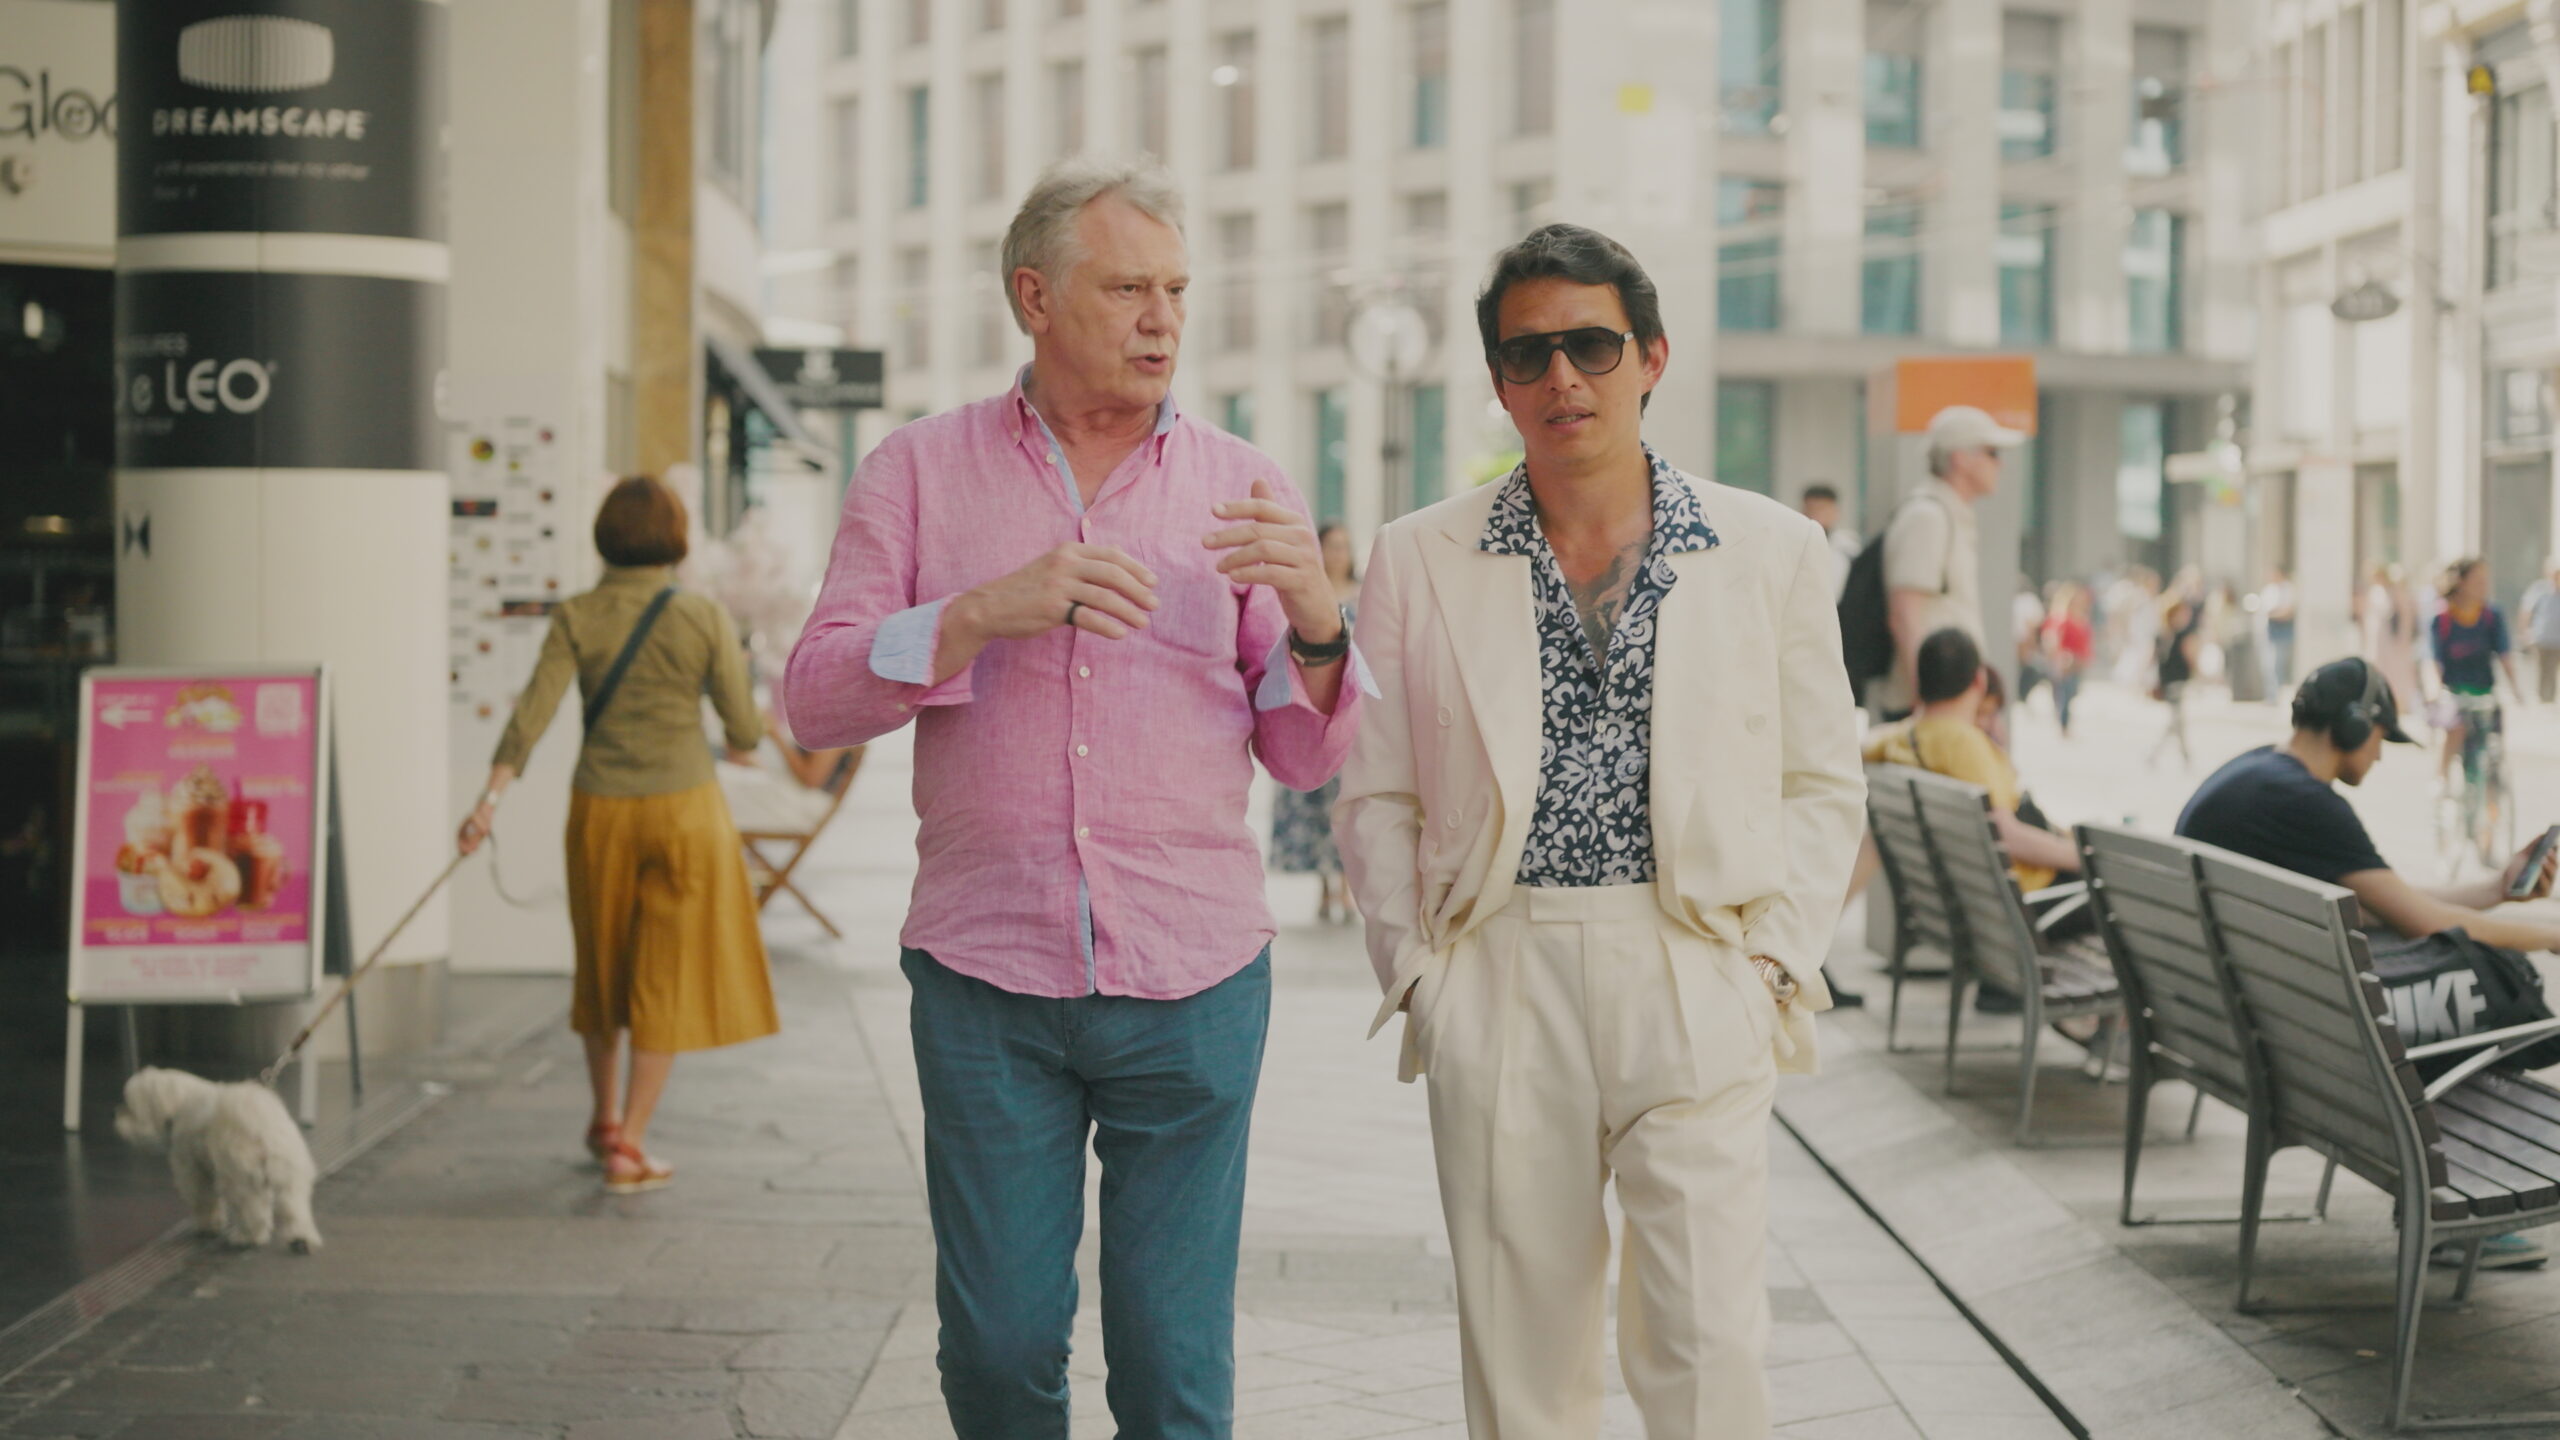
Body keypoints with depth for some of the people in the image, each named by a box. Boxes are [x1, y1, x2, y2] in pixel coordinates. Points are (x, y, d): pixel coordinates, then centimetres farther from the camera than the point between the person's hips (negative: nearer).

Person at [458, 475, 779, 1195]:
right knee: (667, 979, 5)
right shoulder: (704, 618, -8)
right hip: (682, 810, -3)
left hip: (601, 812, 3)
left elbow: (534, 710, -15)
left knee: (604, 965, 21)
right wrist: (742, 743, 17)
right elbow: (743, 726, -5)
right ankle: (629, 1147, 1)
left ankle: (606, 1121, 36)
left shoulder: (577, 617, -4)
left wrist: (492, 797, -19)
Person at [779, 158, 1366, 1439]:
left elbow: (1305, 755, 6)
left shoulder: (1241, 489, 7)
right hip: (985, 982, 0)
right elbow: (814, 701, -2)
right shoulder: (919, 472, 6)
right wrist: (984, 612, -17)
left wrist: (1315, 618, -14)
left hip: (1193, 986, 1)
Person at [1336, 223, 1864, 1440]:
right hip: (1499, 989, 1)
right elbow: (1375, 797, 10)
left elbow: (1821, 784, 10)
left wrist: (1774, 959, -1)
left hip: (1695, 987, -1)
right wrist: (1415, 967, 1)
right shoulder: (1420, 560, 6)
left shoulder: (1771, 550, 6)